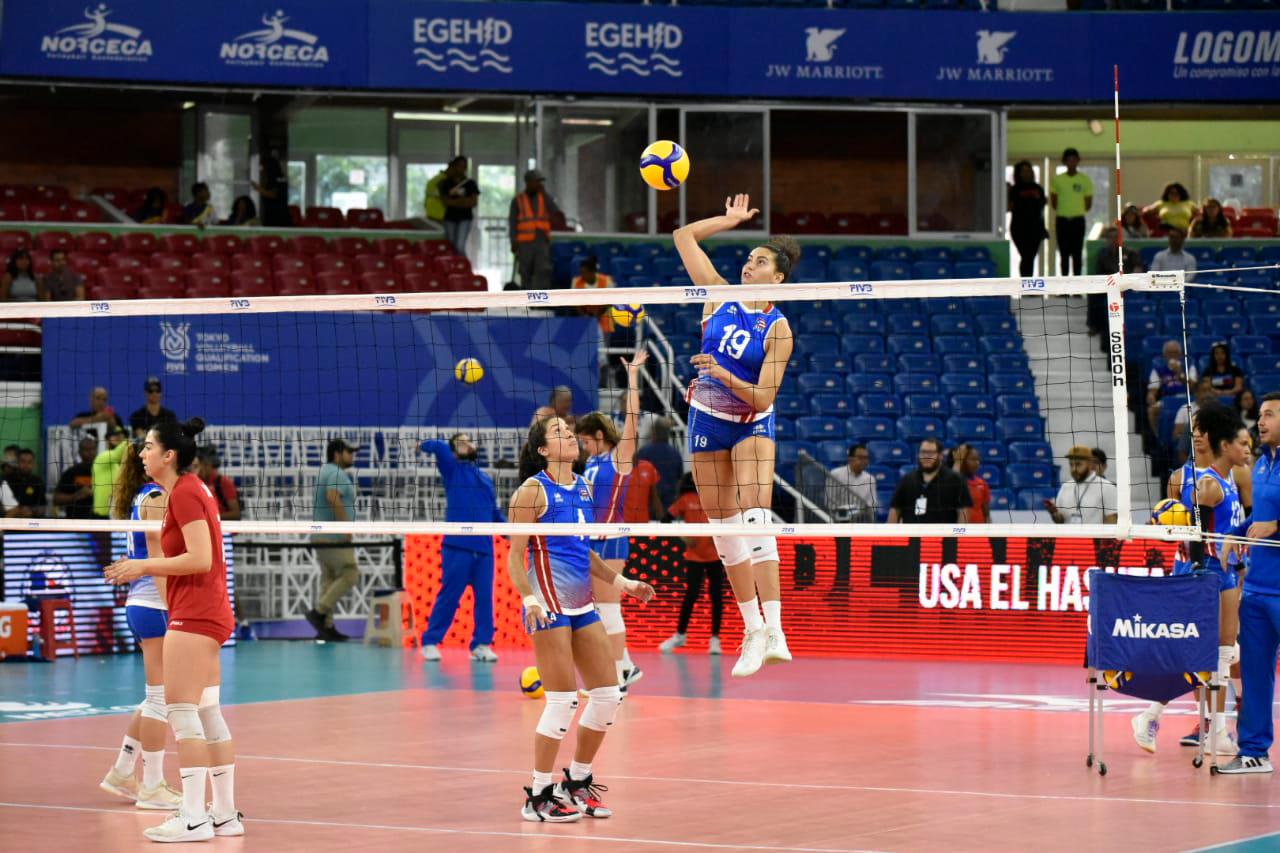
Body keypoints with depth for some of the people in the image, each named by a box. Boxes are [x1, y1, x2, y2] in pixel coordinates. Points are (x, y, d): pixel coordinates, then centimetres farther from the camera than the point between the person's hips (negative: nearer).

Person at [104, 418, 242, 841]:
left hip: (194, 616, -10)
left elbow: (200, 558, -21)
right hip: (210, 614, 10)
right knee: (208, 714, 11)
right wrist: (145, 568, 14)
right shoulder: (191, 491, 15)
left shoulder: (184, 494, -13)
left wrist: (145, 566, -14)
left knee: (182, 711, -9)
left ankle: (193, 817, -10)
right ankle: (225, 814, 13)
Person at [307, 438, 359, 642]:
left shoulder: (325, 471, 20)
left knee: (329, 578, 9)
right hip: (334, 537, -10)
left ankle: (326, 626, 7)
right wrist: (346, 525, -25)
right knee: (349, 575, -8)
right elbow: (333, 497, -29)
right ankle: (319, 612, -12)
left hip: (321, 537, 10)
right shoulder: (337, 474, -12)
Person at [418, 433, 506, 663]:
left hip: (484, 548, 5)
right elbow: (437, 447, -8)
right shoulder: (453, 469, 7)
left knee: (485, 597, 1)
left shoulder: (486, 479, 21)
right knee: (448, 596, -3)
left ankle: (481, 645, 8)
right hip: (458, 546, -5)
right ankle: (430, 642, 6)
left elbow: (495, 513, 22)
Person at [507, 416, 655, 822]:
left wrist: (621, 582, 20)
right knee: (563, 701, -9)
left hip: (582, 605, 8)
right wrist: (528, 598, -25)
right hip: (550, 605, -8)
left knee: (608, 695, 7)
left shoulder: (583, 488, 13)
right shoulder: (533, 491, -9)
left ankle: (576, 783, 21)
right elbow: (515, 555, -11)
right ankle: (538, 797, 2)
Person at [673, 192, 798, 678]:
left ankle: (773, 629, -31)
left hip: (752, 424, -5)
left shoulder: (778, 329, -12)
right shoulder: (720, 297, -1)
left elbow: (763, 397, -18)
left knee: (754, 515, -22)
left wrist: (725, 375, -31)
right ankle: (752, 632, 10)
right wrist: (731, 219, 6)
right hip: (707, 420, 5)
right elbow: (683, 237, 4)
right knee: (724, 528, 4)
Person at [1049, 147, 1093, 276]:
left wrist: (1078, 211, 3)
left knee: (1077, 253, 0)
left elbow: (1088, 204, 6)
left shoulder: (1085, 180, 2)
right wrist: (1064, 211, 4)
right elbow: (1053, 202, 9)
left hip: (1078, 220, -1)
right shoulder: (1057, 179, 4)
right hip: (1062, 220, 1)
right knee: (1064, 254, 3)